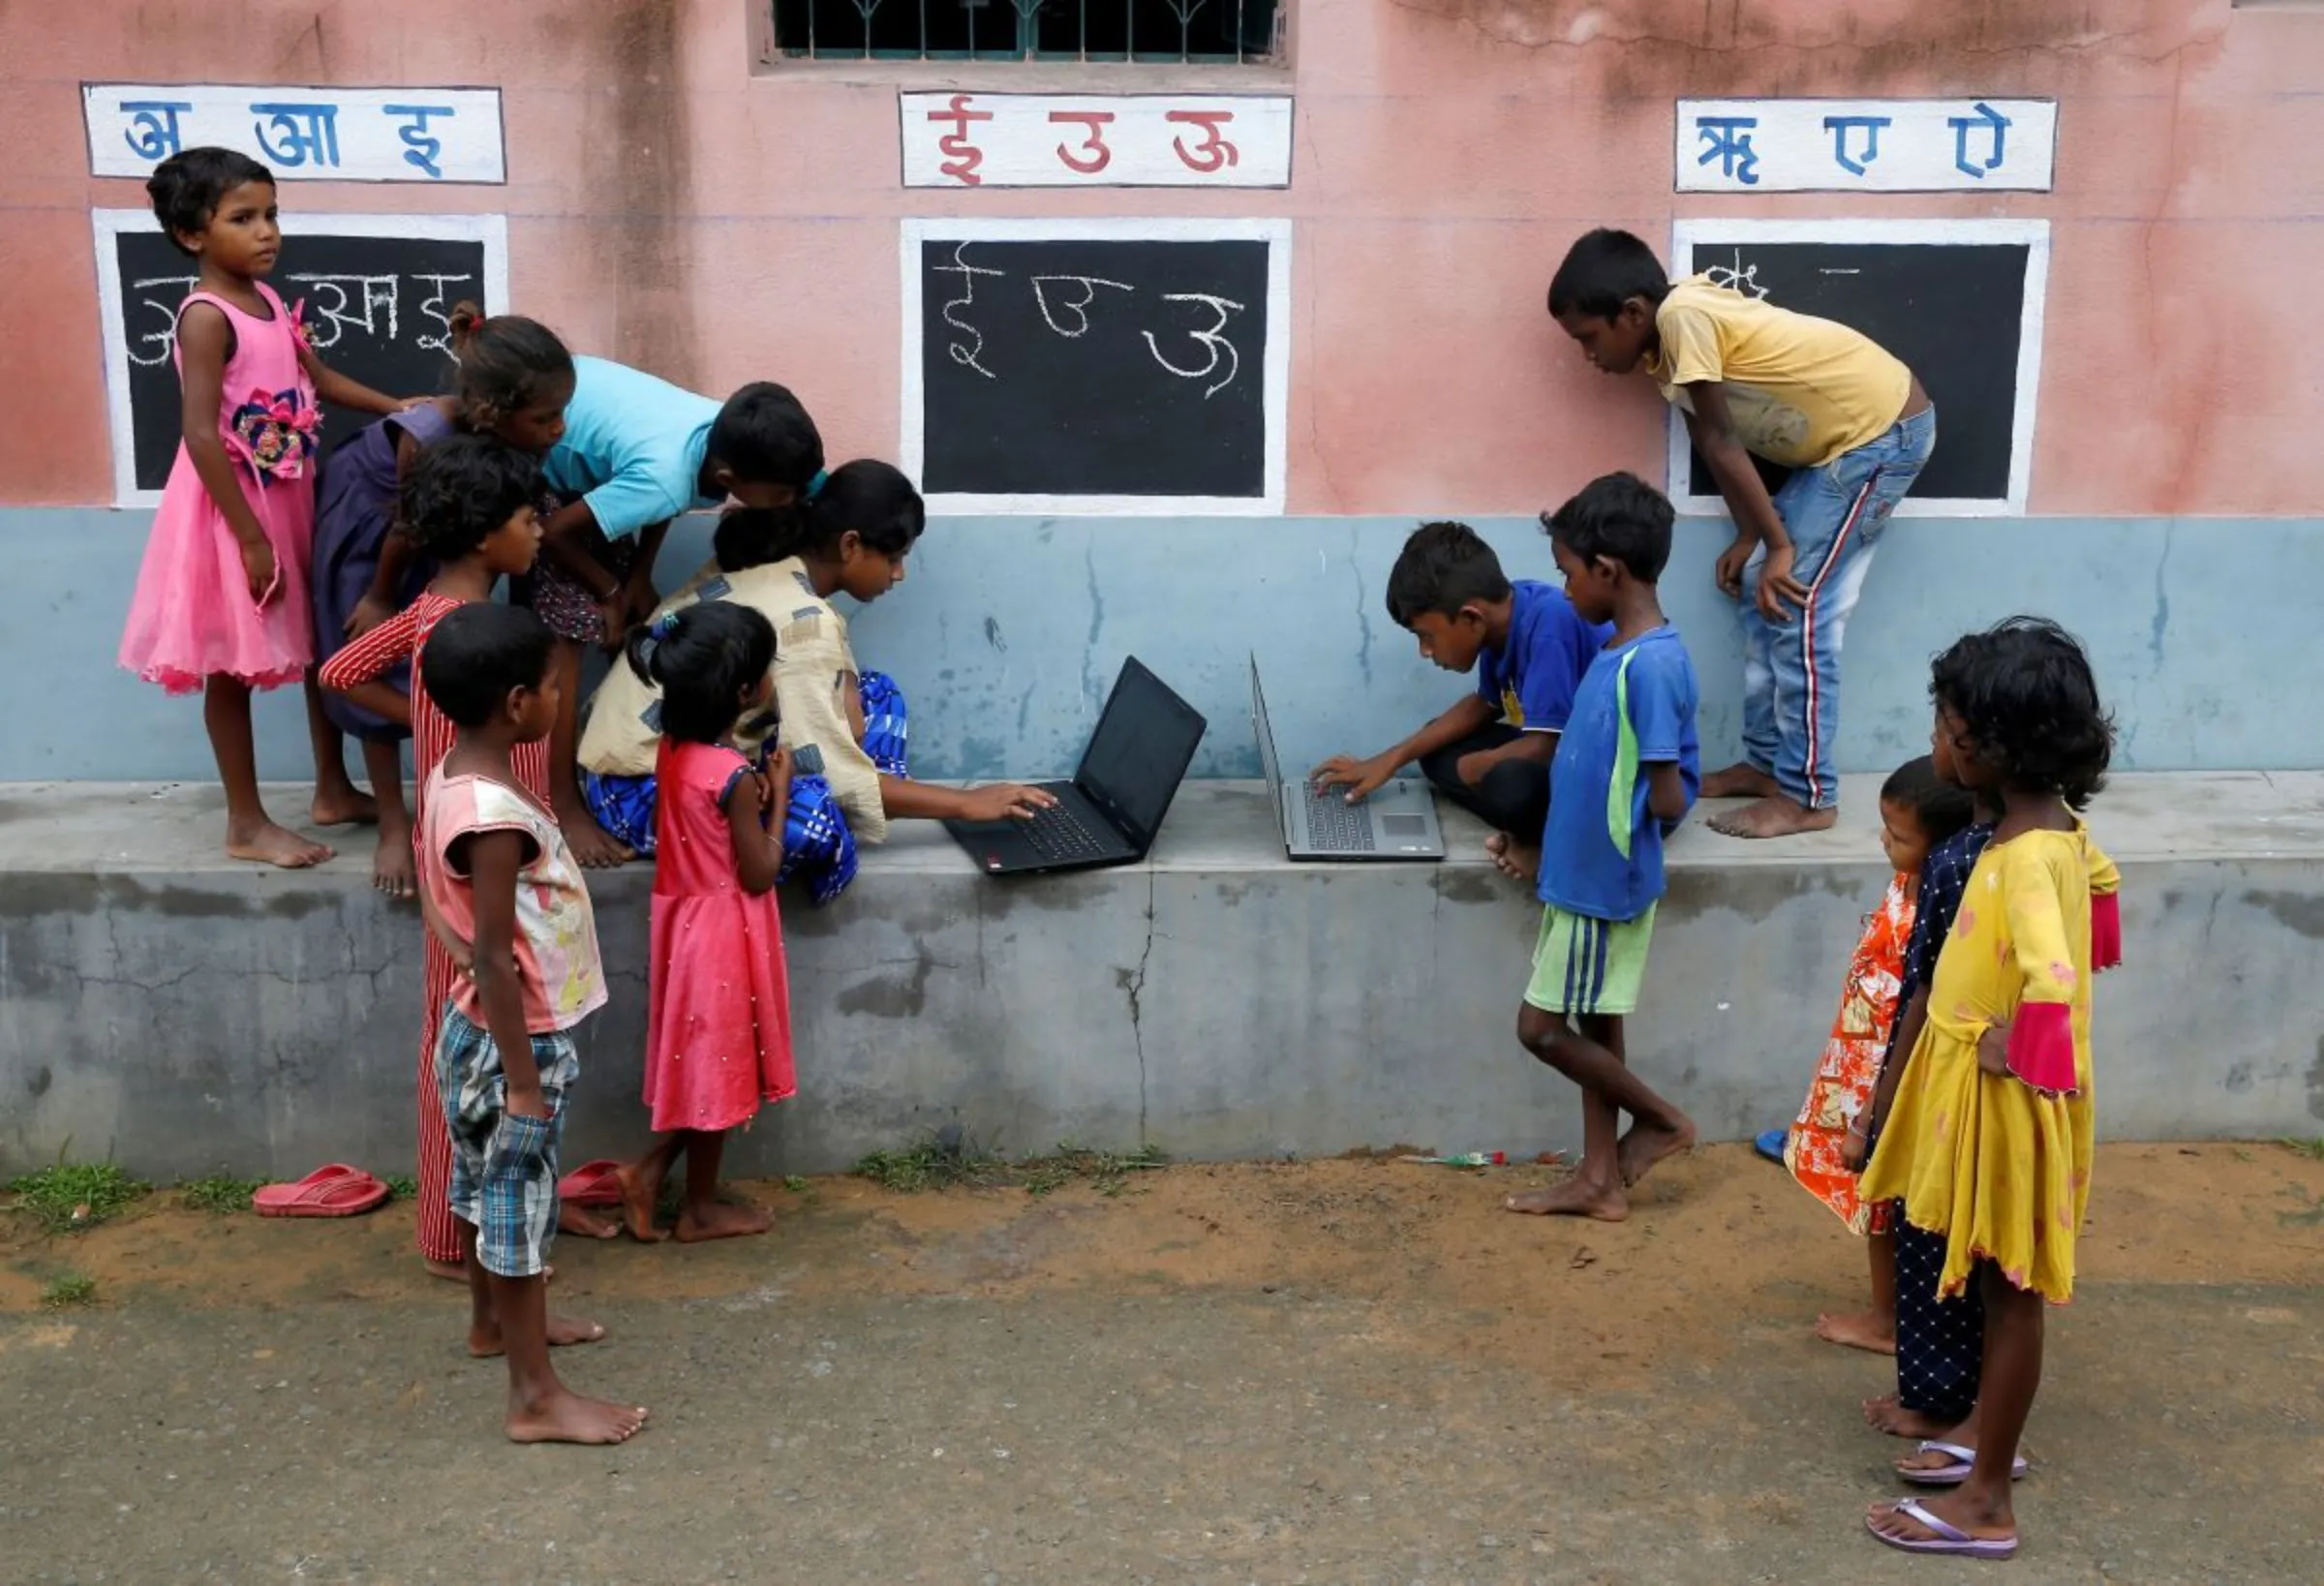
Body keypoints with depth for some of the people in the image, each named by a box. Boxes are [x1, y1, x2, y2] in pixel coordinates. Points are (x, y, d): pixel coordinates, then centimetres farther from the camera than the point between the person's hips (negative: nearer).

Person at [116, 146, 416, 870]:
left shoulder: (268, 299, 6)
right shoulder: (206, 317, -19)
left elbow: (321, 380, 20)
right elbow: (202, 436, -24)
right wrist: (252, 538, -24)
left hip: (291, 496, 9)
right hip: (236, 507, -9)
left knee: (320, 641, 17)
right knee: (233, 665, 3)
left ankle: (333, 791, 31)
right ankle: (246, 824, 13)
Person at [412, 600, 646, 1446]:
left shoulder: (460, 776, 1)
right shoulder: (493, 816, -29)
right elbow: (492, 958, -26)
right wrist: (524, 1080, -20)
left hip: (488, 1031, 9)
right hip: (510, 1041, -9)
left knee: (486, 1189, 25)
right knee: (517, 1205, 2)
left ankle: (493, 1322, 45)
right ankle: (537, 1397, 13)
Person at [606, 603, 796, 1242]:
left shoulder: (675, 749, -2)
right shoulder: (733, 774, -26)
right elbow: (759, 875, -17)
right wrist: (778, 795, -10)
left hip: (687, 918, 8)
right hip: (724, 931, -8)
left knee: (699, 1061, 22)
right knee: (717, 1065, 8)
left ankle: (650, 1171, 23)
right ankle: (700, 1208, 23)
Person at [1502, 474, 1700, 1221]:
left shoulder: (1651, 666, -25)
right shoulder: (1621, 649, 5)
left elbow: (1669, 801, -24)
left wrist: (1631, 813, -4)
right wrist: (1540, 835, 9)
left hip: (1605, 881, -9)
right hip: (1586, 873, 9)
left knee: (1543, 1027, 2)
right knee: (1591, 1025, 15)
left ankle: (1662, 1121, 19)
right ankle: (1602, 1180, 25)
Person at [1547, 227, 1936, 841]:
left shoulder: (1681, 316, -23)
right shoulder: (1665, 347, 4)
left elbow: (1723, 445, -20)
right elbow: (1716, 446, 7)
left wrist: (1779, 545, -17)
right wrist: (1751, 539, 1)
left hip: (1884, 430, -9)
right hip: (1843, 439, 9)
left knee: (1797, 607, -10)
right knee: (1763, 595, 10)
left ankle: (1807, 795, -3)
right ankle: (1766, 762, 19)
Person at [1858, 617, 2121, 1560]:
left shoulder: (2025, 856, -28)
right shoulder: (2057, 825, 2)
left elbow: (2050, 979, -43)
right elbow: (2096, 878, 24)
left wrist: (2011, 1052, -25)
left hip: (2005, 1097, -9)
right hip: (1982, 1088, 9)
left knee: (2010, 1292, 3)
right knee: (1996, 1284, 22)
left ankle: (1986, 1503, 15)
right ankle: (1994, 1444, 39)